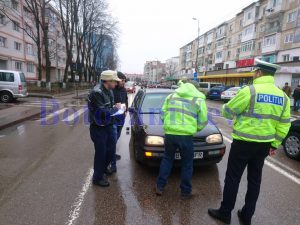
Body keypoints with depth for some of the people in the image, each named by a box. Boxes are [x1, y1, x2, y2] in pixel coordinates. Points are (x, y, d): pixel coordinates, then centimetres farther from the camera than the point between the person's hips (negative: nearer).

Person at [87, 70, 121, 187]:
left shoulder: (109, 91, 4)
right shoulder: (97, 93, -23)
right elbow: (103, 113, -28)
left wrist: (115, 107, -3)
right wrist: (116, 108, -15)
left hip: (108, 126, 8)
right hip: (98, 128, -8)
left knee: (110, 149, 17)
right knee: (101, 153, 4)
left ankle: (101, 171, 39)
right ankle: (97, 178, 26)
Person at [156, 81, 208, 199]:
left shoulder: (171, 96, 13)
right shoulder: (199, 99, 5)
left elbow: (163, 115, 12)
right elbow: (203, 121, 5)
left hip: (169, 133, 3)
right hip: (186, 135, -3)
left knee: (167, 159, 22)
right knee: (187, 163, 15)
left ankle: (160, 187, 28)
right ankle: (185, 191, 28)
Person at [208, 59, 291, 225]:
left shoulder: (250, 91, -16)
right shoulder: (282, 96, 5)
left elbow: (227, 111, -8)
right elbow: (284, 125, 8)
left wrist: (225, 107, 15)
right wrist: (275, 144, 16)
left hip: (244, 143, -6)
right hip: (264, 145, 6)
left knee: (233, 178, 6)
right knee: (255, 179, 16)